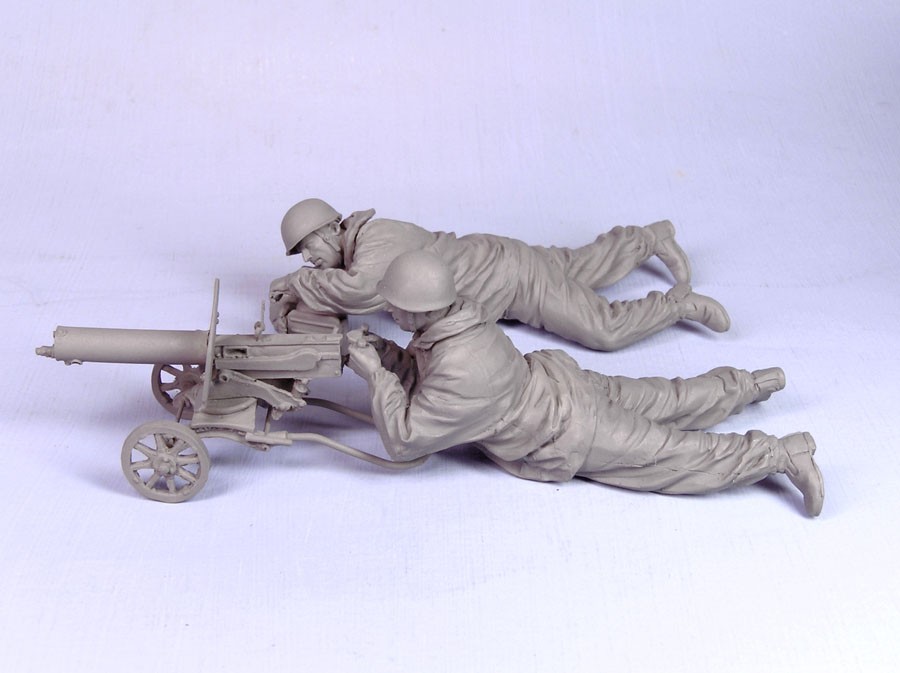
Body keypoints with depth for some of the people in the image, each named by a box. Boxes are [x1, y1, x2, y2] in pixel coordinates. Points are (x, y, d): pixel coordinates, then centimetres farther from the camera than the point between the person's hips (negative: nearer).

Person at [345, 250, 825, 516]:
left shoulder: (461, 376, -35)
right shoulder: (456, 317, -8)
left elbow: (403, 440, -29)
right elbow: (420, 372, 11)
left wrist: (376, 376, -28)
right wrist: (381, 351, -5)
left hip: (569, 436, -8)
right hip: (557, 378, 8)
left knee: (677, 454, 0)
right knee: (668, 401, 24)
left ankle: (785, 454, 4)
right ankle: (749, 383, 36)